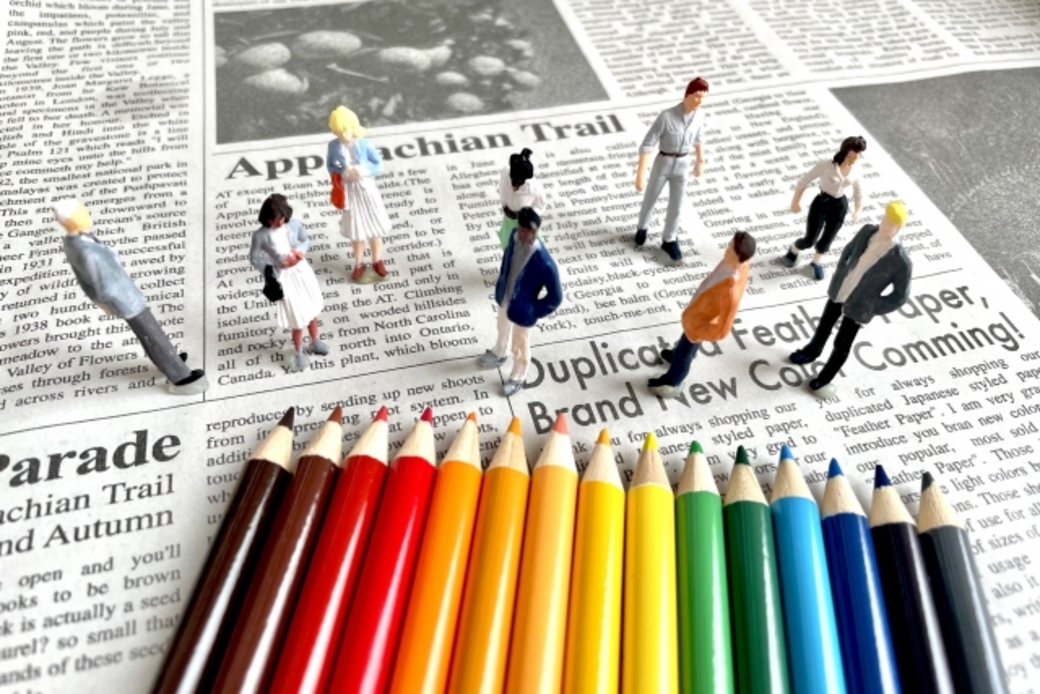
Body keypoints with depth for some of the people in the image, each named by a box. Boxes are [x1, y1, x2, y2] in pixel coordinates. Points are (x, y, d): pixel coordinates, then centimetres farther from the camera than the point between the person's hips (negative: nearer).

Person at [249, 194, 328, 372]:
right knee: (297, 318, 1)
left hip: (302, 270, 4)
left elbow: (306, 240, 7)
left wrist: (301, 250, -15)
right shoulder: (260, 235, -17)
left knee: (312, 309, 19)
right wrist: (271, 272, -17)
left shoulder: (294, 224, -9)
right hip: (284, 277, -4)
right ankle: (299, 354, 23)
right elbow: (254, 258, -8)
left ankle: (315, 342, 44)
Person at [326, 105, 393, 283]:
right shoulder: (333, 146, -9)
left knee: (374, 226, 10)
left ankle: (377, 261, 28)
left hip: (366, 188, -1)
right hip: (348, 191, 1)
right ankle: (359, 263, 29)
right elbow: (329, 166, 3)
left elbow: (379, 165, -7)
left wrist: (364, 170, -25)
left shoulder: (364, 144, -14)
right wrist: (342, 173, -17)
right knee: (356, 229, 13)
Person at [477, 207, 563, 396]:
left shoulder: (544, 263, -39)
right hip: (504, 298, 6)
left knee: (520, 346, 20)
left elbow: (555, 297, -26)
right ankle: (498, 354, 66)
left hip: (522, 311, -6)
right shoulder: (515, 236, -20)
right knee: (503, 329, 35)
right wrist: (500, 284, 10)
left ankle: (518, 378, 49)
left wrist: (534, 312, -15)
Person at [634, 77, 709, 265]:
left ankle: (669, 240, 31)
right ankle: (642, 227, 47)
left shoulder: (699, 114, -10)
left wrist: (700, 161, 20)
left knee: (676, 205, 10)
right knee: (650, 199, 18)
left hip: (682, 165, 3)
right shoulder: (666, 116, -26)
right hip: (663, 163, -3)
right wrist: (640, 174, -25)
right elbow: (647, 145, -24)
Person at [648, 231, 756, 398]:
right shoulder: (739, 263, -25)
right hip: (700, 311, 7)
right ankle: (677, 355, 70)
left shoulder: (731, 292, -47)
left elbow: (722, 330, -34)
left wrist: (697, 333, -18)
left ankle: (671, 384, 52)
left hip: (698, 322, -6)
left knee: (684, 354, 23)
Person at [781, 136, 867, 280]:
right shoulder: (826, 165, -17)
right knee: (809, 240, 1)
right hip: (821, 203, -4)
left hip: (840, 206, 4)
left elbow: (859, 194, 12)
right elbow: (803, 182, -13)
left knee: (827, 238, 15)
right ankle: (792, 251, 35)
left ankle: (816, 262, 42)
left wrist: (857, 211, -1)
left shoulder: (854, 173, -2)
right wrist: (795, 202, -11)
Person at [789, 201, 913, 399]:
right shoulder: (868, 231, -16)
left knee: (841, 345, 9)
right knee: (825, 324, 27)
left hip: (858, 307, -4)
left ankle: (822, 381, 30)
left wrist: (873, 307, -12)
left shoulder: (901, 262, -29)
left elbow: (900, 295, -16)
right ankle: (812, 351, 57)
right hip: (838, 291, 4)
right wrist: (840, 275, 2)